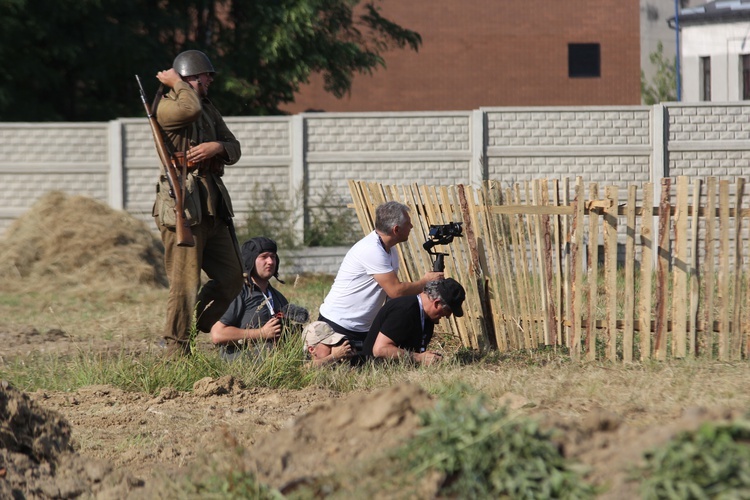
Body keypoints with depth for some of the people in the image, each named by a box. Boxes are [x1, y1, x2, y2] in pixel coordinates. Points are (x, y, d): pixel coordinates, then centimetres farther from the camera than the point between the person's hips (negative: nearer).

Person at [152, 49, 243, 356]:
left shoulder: (209, 109, 20)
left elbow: (234, 149, 15)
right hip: (182, 207, -8)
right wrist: (176, 83, -10)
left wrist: (217, 147, -7)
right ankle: (176, 349, -2)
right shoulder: (166, 107, -6)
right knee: (185, 283, -8)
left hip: (213, 207, 8)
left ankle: (203, 330, 23)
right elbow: (190, 110, -28)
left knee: (231, 278, 9)